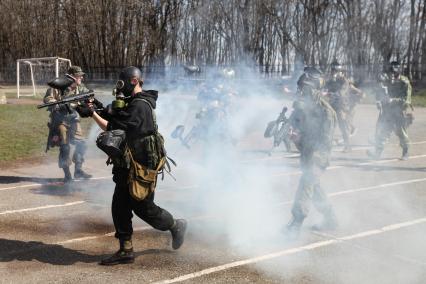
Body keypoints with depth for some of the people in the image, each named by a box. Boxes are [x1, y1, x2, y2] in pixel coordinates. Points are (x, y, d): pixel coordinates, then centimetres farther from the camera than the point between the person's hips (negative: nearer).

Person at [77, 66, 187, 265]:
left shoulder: (139, 106, -19)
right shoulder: (131, 103, 14)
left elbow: (113, 128, -24)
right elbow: (112, 119, 9)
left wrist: (92, 113, -21)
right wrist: (97, 110, -6)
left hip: (141, 169, -9)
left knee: (143, 208, 4)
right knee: (120, 208, 6)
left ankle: (176, 226, 27)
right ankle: (125, 251, 13)